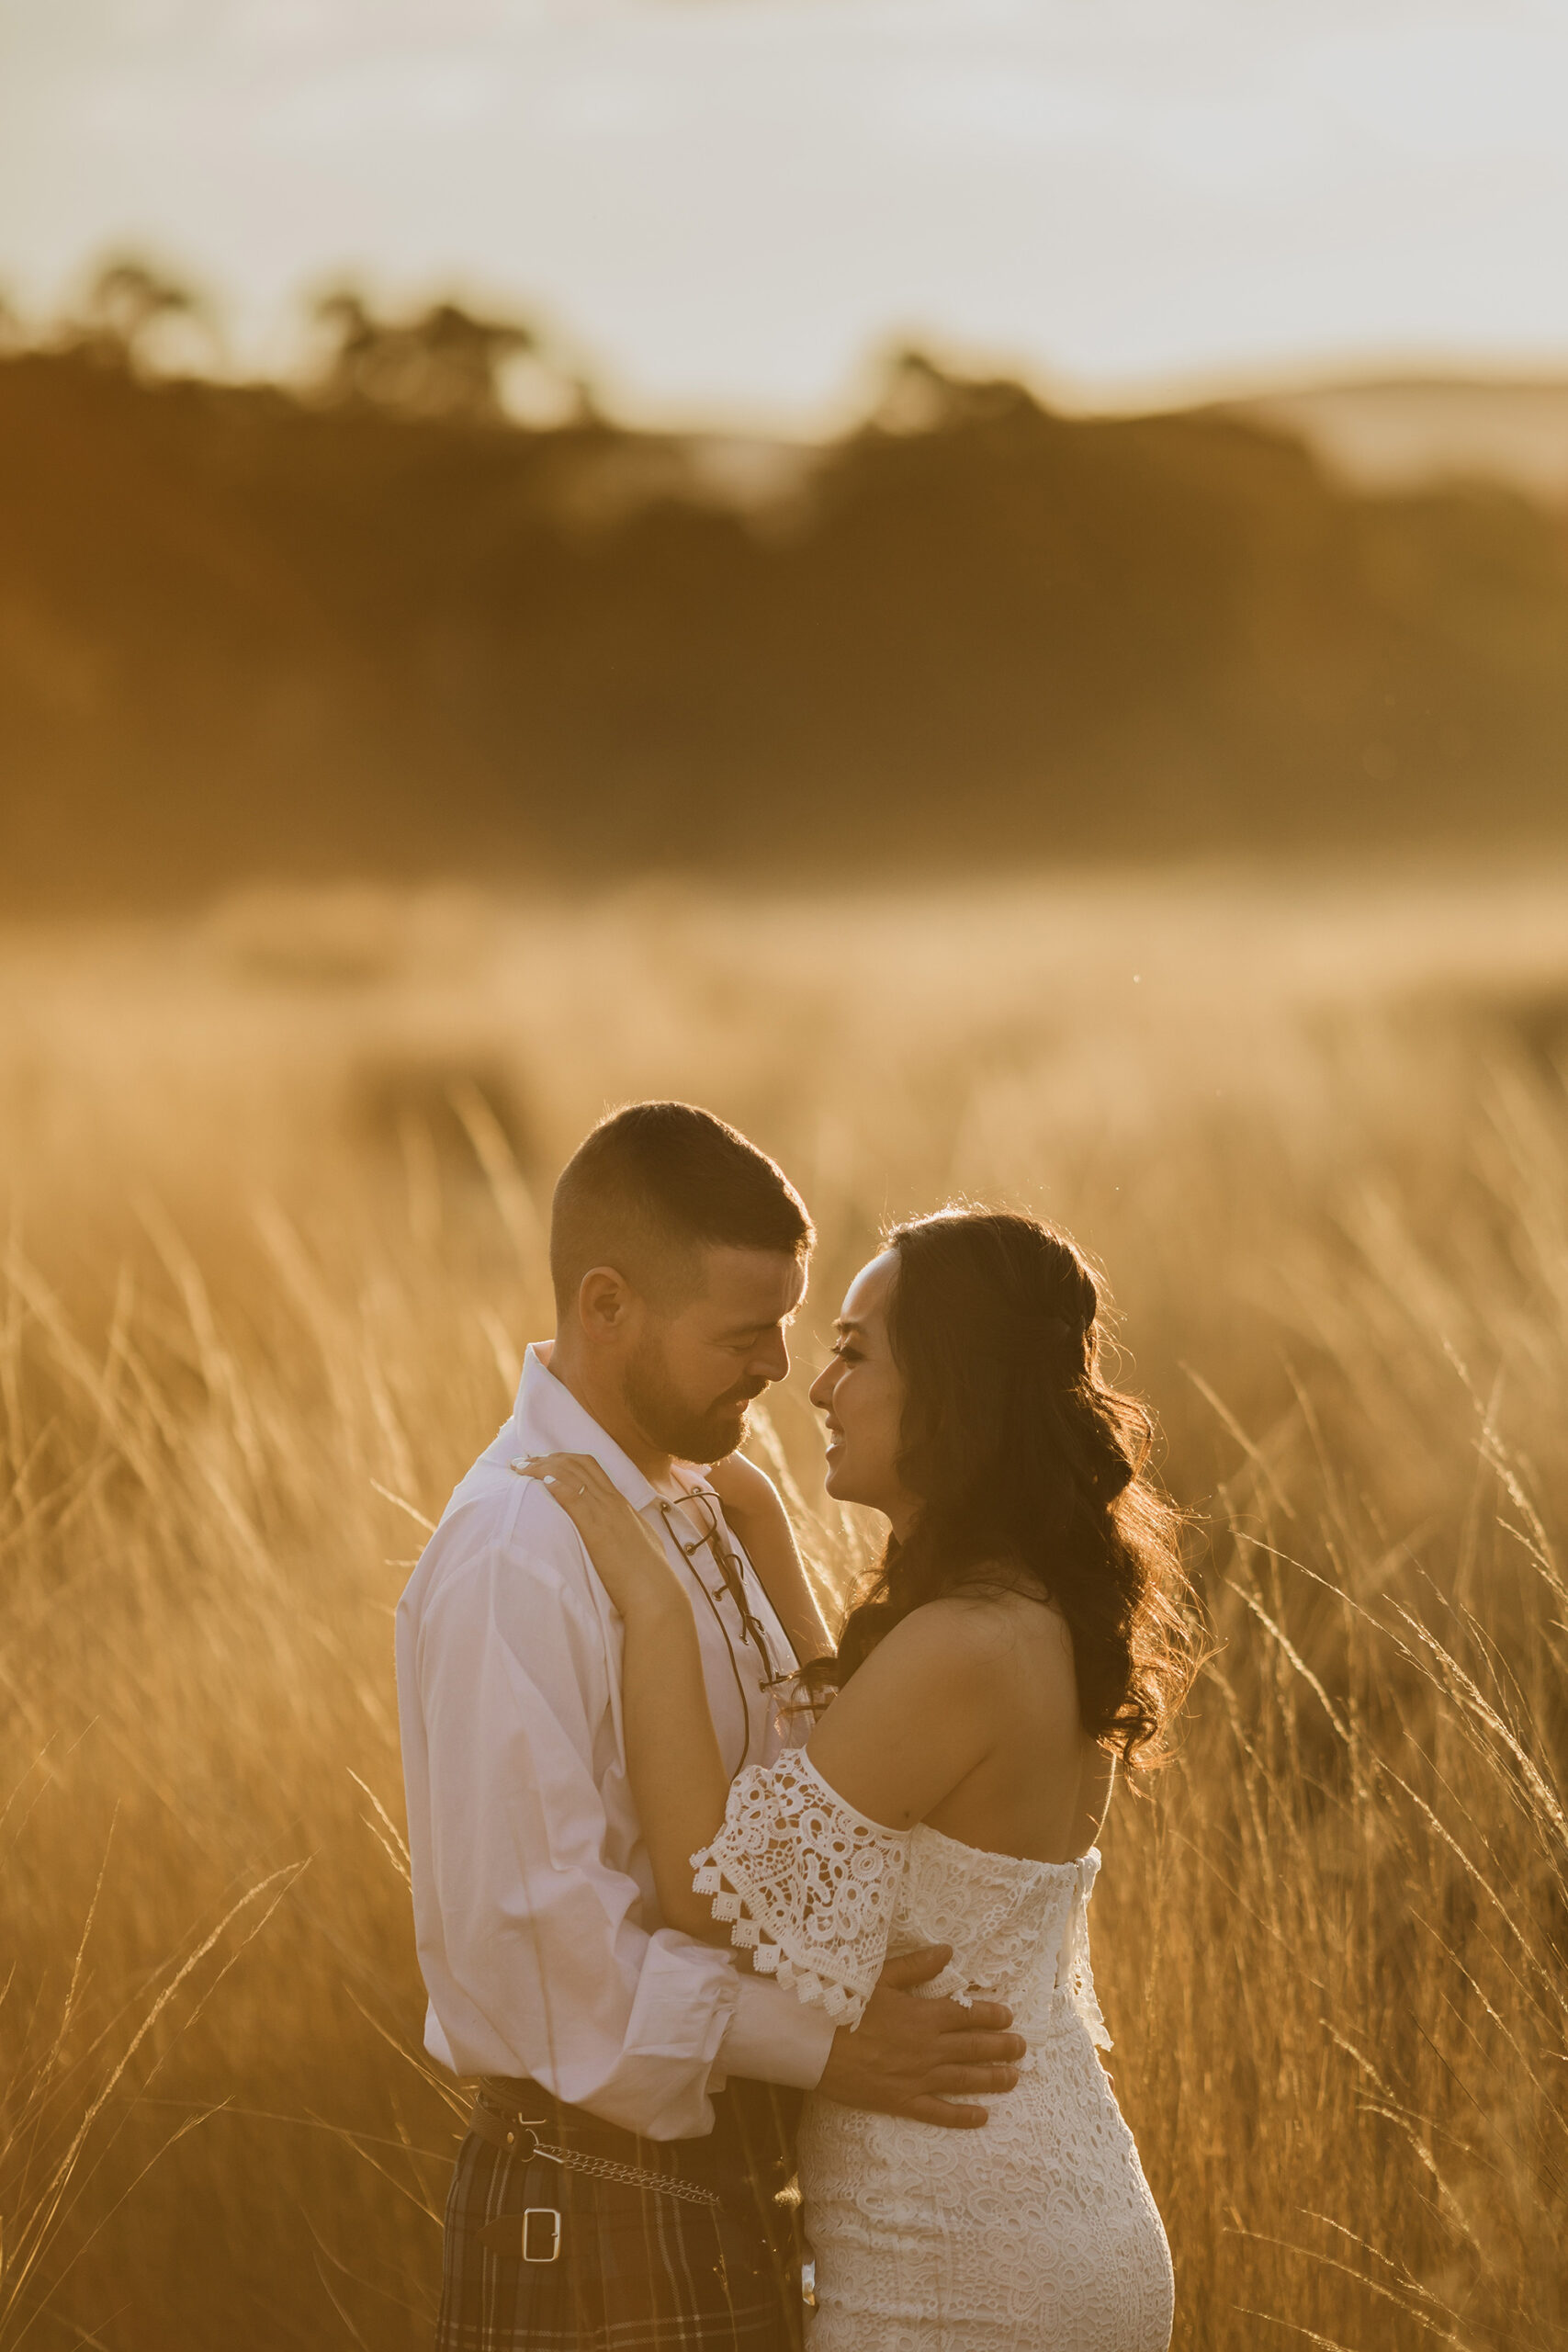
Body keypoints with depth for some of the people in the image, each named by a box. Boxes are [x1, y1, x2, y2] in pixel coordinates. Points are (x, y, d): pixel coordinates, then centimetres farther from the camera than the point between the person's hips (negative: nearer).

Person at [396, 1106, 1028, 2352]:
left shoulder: (701, 1510, 11)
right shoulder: (516, 1558, -19)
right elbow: (527, 1924, -24)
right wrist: (823, 2045, -21)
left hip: (727, 2183, 9)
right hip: (601, 2201, -9)